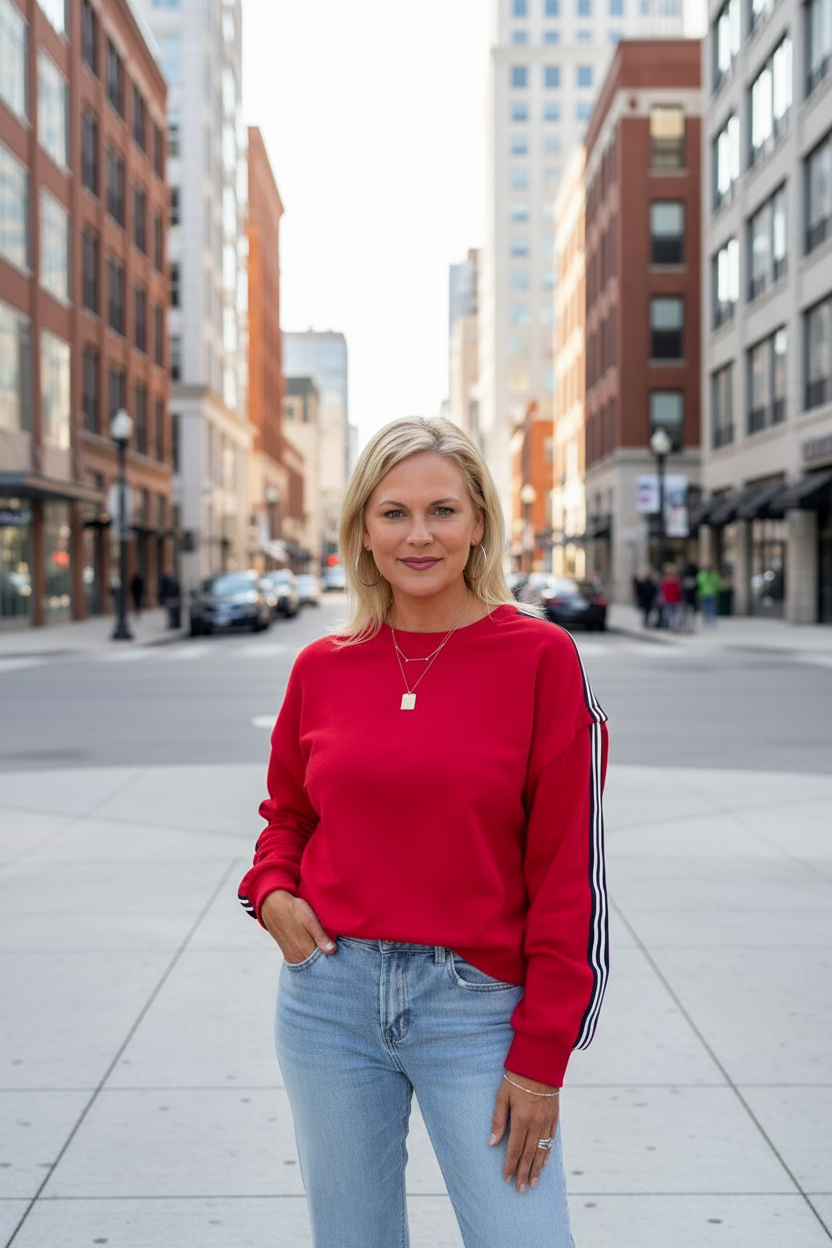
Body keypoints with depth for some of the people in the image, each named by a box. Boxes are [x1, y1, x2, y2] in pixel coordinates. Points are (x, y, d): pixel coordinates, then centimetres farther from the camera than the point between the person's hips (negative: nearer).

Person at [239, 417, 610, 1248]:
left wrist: (541, 1054, -9)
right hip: (329, 994, 3)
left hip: (475, 1003, -3)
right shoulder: (323, 667, 3)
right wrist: (272, 891, -2)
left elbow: (568, 868, -7)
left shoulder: (538, 656, -7)